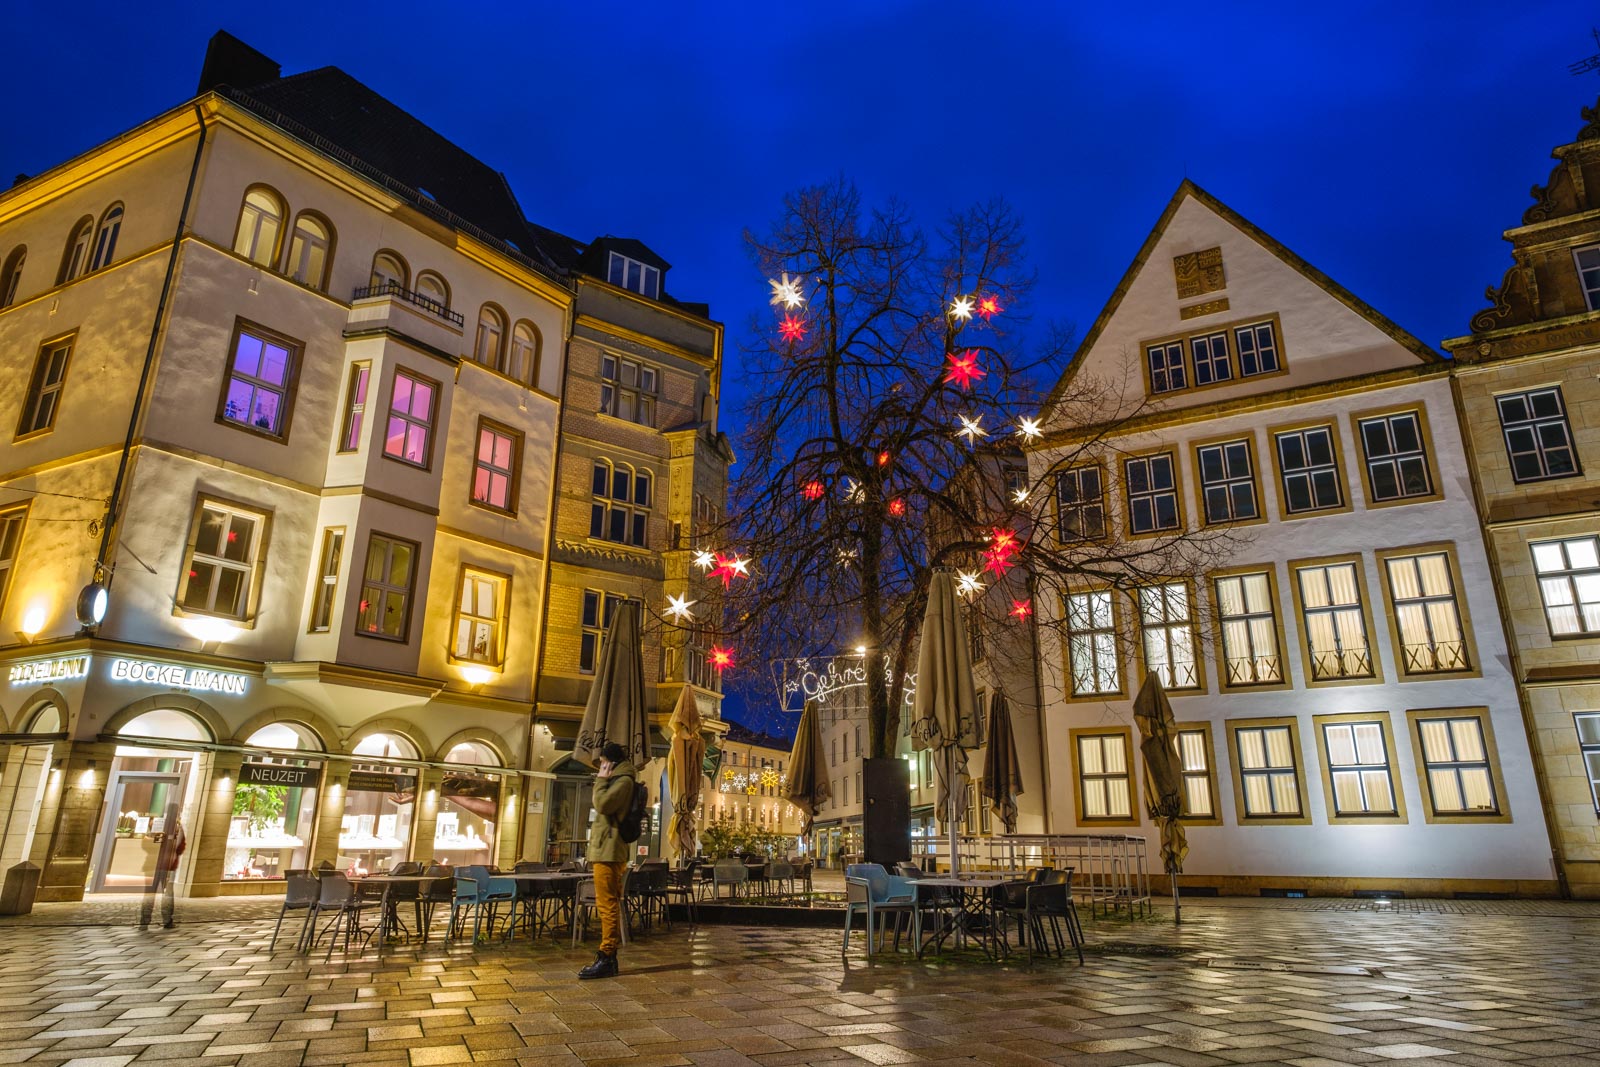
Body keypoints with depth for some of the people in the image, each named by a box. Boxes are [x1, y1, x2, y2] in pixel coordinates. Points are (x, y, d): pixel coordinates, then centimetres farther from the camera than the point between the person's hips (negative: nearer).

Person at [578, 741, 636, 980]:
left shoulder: (624, 780, -9)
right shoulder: (619, 780, 22)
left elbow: (603, 804, -19)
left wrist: (601, 781, -8)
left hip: (609, 851, -11)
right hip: (607, 850, 11)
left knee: (607, 905, -10)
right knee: (610, 905, 12)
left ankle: (606, 959, -10)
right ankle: (609, 958, 17)